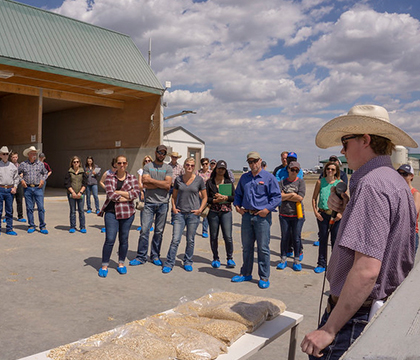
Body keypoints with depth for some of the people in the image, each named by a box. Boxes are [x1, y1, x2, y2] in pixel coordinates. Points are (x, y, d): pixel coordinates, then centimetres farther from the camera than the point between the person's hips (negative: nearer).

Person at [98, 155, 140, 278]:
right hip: (111, 212, -1)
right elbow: (110, 194, -9)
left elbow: (136, 193, -8)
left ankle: (121, 264, 24)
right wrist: (127, 197, -8)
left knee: (124, 239, 8)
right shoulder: (110, 177, 5)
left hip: (127, 212, 2)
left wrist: (118, 192, -10)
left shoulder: (132, 178, 8)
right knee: (110, 240, -4)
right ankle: (104, 266, 9)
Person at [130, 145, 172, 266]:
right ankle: (141, 257, 9)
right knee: (144, 230, -3)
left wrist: (151, 180, -8)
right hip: (149, 203, -1)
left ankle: (155, 256, 19)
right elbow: (145, 185, -6)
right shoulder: (147, 166, 5)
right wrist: (162, 185, -7)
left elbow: (168, 185, -8)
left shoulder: (168, 168, 7)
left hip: (163, 203, 1)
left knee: (159, 231, 7)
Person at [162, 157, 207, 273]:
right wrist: (174, 207, 1)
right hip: (180, 213, 1)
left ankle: (188, 263, 25)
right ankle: (169, 264, 7)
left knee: (190, 240, 9)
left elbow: (204, 197, 7)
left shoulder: (199, 180, 1)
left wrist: (200, 209, -4)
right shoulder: (178, 179, 5)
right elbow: (174, 196, 15)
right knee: (175, 240, -2)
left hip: (193, 214, -1)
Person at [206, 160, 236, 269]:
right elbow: (206, 197, 2)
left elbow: (235, 197, 4)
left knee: (228, 236, -6)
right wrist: (215, 200, -14)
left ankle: (230, 258, 11)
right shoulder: (210, 182, 7)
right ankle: (215, 259, 21)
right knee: (214, 236, 6)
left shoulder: (229, 182, 9)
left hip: (226, 211, 0)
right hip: (213, 211, 0)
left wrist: (225, 197, -13)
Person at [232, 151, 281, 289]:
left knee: (263, 248, 1)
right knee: (246, 247, 13)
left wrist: (267, 209, -15)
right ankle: (246, 273, 27)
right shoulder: (244, 177, 13)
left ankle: (264, 277, 12)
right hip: (246, 215, 5)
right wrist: (237, 205, 7)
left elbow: (277, 196, -5)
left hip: (262, 216, -5)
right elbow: (238, 193, 23)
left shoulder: (269, 177, -2)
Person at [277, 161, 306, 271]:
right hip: (284, 214, 1)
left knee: (296, 238, 5)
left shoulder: (301, 182, 2)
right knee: (285, 237, 7)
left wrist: (285, 196, -7)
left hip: (297, 214, -1)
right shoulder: (282, 182, 6)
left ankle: (297, 260, 17)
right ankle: (283, 259, 19)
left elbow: (300, 198, -11)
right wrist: (292, 194, -10)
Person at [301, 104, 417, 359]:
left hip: (358, 317, -10)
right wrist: (346, 211, 2)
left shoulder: (371, 184, -21)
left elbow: (367, 269, -28)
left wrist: (329, 329, -24)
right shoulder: (397, 182, 11)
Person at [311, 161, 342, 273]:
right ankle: (322, 264, 18)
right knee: (322, 239, 8)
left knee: (335, 239, 5)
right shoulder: (320, 182, 4)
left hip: (336, 214, -1)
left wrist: (341, 213, -10)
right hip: (322, 214, 1)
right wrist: (315, 211, -2)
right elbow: (314, 198, 8)